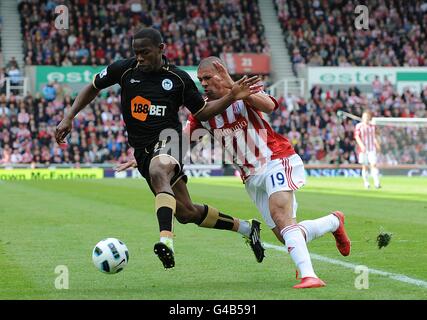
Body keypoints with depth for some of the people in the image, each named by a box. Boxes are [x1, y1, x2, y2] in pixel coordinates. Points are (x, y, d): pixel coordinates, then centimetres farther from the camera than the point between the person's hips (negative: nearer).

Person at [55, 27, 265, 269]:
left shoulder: (178, 78, -1)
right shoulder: (124, 69, 1)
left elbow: (202, 111, 10)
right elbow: (93, 88, 16)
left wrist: (232, 97, -4)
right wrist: (69, 118, 7)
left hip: (167, 137, -3)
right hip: (142, 149, 3)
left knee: (158, 172, -41)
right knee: (186, 213, 5)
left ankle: (166, 241, -56)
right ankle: (246, 228, 25)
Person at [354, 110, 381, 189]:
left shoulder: (372, 126, 10)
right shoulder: (358, 126, -2)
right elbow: (357, 137, -9)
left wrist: (377, 145, 9)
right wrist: (362, 145, -23)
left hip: (372, 149, 2)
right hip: (363, 149, -2)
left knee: (373, 165, -10)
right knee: (365, 166, 3)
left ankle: (377, 182, -18)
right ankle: (366, 182, 14)